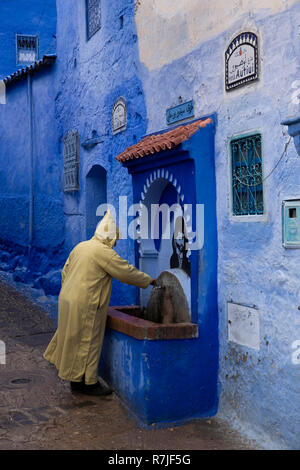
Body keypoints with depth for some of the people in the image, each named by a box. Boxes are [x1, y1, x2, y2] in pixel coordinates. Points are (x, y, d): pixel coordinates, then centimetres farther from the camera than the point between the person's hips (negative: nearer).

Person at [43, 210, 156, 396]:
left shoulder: (80, 246, 13)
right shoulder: (104, 252, -14)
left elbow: (65, 271, 18)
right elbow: (127, 272, -10)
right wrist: (149, 281, 3)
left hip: (69, 300, 9)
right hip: (85, 306, -9)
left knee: (75, 341, 16)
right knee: (88, 341, 2)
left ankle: (76, 380, 26)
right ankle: (88, 382, 12)